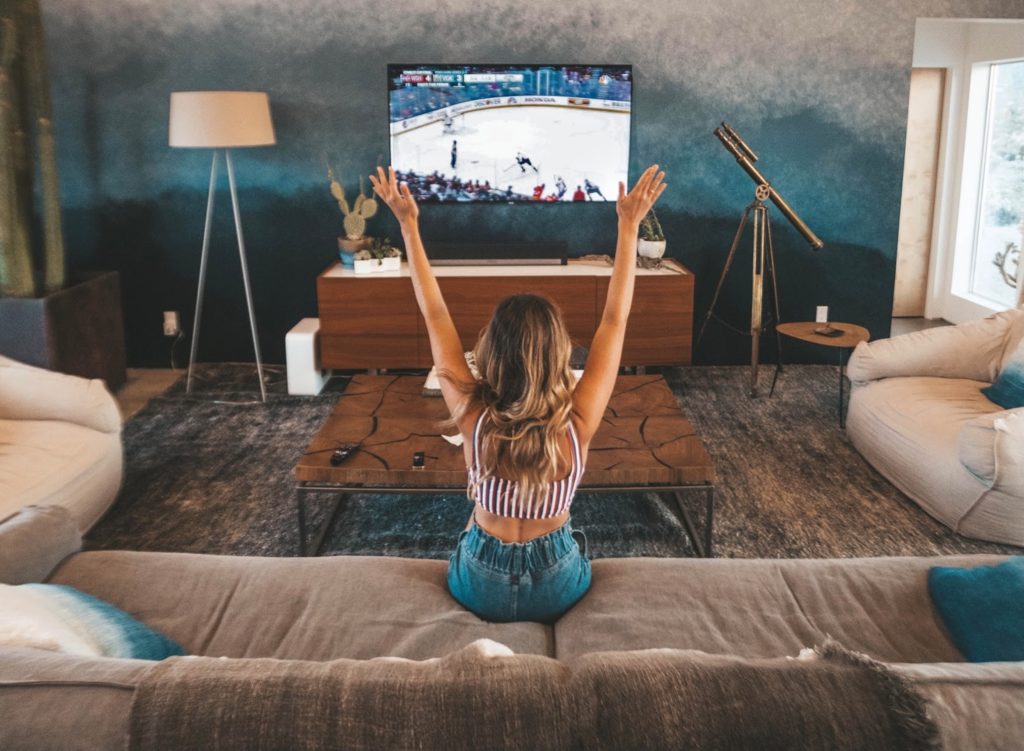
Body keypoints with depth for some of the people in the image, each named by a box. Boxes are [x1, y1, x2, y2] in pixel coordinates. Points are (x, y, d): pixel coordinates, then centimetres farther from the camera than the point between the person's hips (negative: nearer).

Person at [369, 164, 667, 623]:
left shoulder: (473, 418, -28)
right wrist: (629, 226, -12)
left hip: (481, 590, 0)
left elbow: (435, 317, -18)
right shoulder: (577, 423, -28)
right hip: (558, 591, 0)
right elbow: (614, 320, -18)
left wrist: (409, 225, -12)